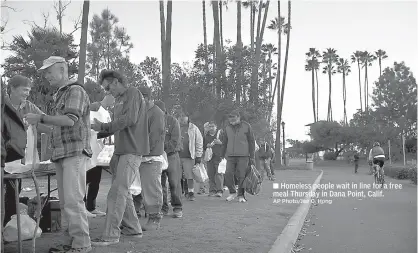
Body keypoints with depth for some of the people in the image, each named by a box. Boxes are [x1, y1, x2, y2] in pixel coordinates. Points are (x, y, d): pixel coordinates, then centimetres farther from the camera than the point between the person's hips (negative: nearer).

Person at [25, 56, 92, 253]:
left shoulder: (75, 90, -5)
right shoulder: (59, 96, 22)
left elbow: (70, 120, -18)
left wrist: (40, 118, -14)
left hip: (75, 152, -9)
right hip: (61, 154, 9)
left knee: (73, 200, -12)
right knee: (65, 202, 5)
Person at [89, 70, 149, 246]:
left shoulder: (132, 93, -6)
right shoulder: (119, 99, 21)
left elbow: (130, 119, -19)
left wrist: (104, 126, -13)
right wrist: (99, 128, 4)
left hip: (132, 151, -9)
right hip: (121, 151, 9)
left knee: (117, 193, -12)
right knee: (122, 192, 12)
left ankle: (110, 235, -10)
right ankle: (133, 229, 23)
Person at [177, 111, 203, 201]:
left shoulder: (193, 128, 8)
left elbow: (199, 142, 8)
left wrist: (198, 156, 2)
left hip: (189, 156, -1)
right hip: (177, 156, 1)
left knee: (190, 176, -3)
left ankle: (191, 193, 8)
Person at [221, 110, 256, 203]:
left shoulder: (246, 126, 0)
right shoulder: (228, 128, 9)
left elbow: (251, 142, 3)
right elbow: (224, 142, 17)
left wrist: (252, 157, 0)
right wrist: (222, 156, 16)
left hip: (243, 156, -3)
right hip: (230, 156, 3)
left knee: (242, 176, -3)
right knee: (228, 175, -7)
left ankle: (241, 196, 10)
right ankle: (232, 192, 14)